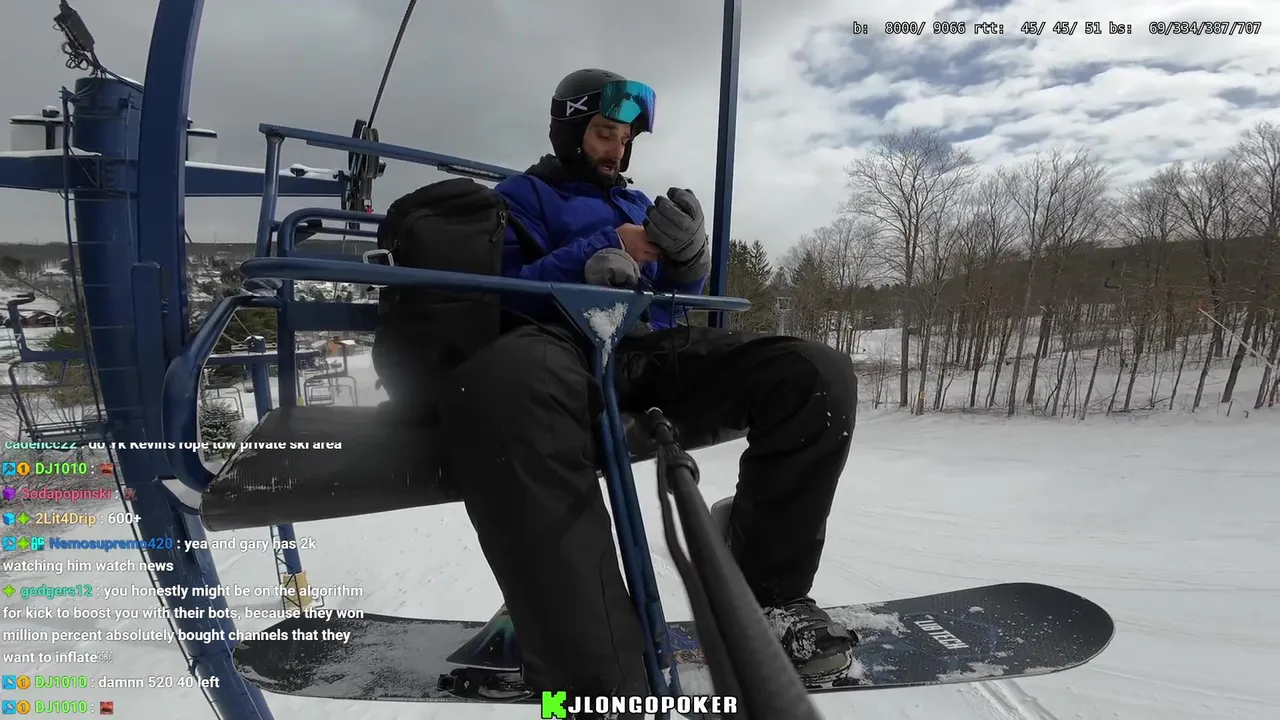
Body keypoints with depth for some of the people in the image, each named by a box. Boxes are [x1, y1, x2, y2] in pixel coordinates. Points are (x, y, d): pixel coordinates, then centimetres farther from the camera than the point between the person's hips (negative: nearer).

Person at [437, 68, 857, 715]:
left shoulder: (636, 203, 33)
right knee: (503, 384, -44)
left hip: (653, 348, 5)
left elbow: (675, 294, 22)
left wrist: (688, 254, -1)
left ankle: (768, 594, -8)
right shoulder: (523, 194, 19)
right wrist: (607, 251, -8)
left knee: (818, 375, -21)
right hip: (564, 343, -4)